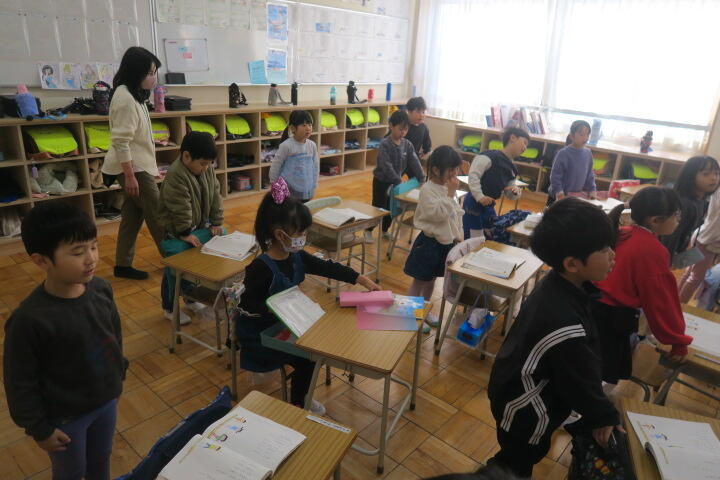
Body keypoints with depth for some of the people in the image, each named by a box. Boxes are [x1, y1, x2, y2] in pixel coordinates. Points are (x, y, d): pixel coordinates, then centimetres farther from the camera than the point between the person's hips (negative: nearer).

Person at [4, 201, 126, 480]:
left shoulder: (101, 289, -15)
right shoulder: (29, 320, -30)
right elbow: (20, 383, -17)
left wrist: (119, 373, 14)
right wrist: (39, 428, -8)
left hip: (107, 399, 4)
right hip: (64, 416, -4)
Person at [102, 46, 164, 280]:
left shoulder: (134, 94, 13)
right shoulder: (125, 98, -18)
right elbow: (121, 141, -22)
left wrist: (150, 167, 22)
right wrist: (130, 176, -23)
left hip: (138, 164, 10)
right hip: (132, 167, -10)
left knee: (133, 215, 11)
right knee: (157, 213, 0)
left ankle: (123, 264, 18)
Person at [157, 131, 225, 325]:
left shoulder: (207, 169, -2)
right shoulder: (175, 176, -27)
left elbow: (215, 195, 3)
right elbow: (180, 209, -26)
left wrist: (217, 222, 0)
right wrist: (185, 233, -22)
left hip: (200, 225, 8)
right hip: (177, 231, -8)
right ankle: (170, 308, 19)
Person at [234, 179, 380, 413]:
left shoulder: (297, 257, -5)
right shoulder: (261, 268, -28)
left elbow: (328, 268, -4)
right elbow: (247, 305, -24)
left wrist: (363, 280, -8)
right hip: (258, 334, -8)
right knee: (307, 357, -13)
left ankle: (301, 397, 25)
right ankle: (297, 406, 14)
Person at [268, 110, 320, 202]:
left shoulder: (312, 145, -1)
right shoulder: (286, 146, -14)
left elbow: (316, 166, 9)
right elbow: (275, 166, -7)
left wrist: (314, 186, 9)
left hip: (307, 192, 4)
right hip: (288, 192, -4)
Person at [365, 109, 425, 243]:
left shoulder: (407, 145, -2)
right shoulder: (384, 145, -19)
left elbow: (415, 163, -6)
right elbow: (386, 166, -27)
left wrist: (422, 179, -16)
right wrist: (398, 181, -31)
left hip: (395, 182, 6)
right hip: (381, 182, -5)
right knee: (378, 208, 4)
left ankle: (385, 230, 36)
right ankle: (368, 231, 22)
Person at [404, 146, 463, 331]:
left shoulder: (447, 187, 5)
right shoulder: (428, 190, -19)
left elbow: (457, 214, 14)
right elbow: (439, 214, -28)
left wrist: (458, 236, 12)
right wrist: (451, 193, -25)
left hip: (446, 242, 7)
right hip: (430, 243, -7)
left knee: (431, 279, 20)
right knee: (419, 281, 5)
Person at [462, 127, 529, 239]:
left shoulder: (512, 169, 13)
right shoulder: (489, 156, -14)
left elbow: (510, 195, 18)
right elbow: (473, 175, -20)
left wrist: (516, 191, -5)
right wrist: (480, 196, -25)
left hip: (489, 207, 9)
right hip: (474, 204, -9)